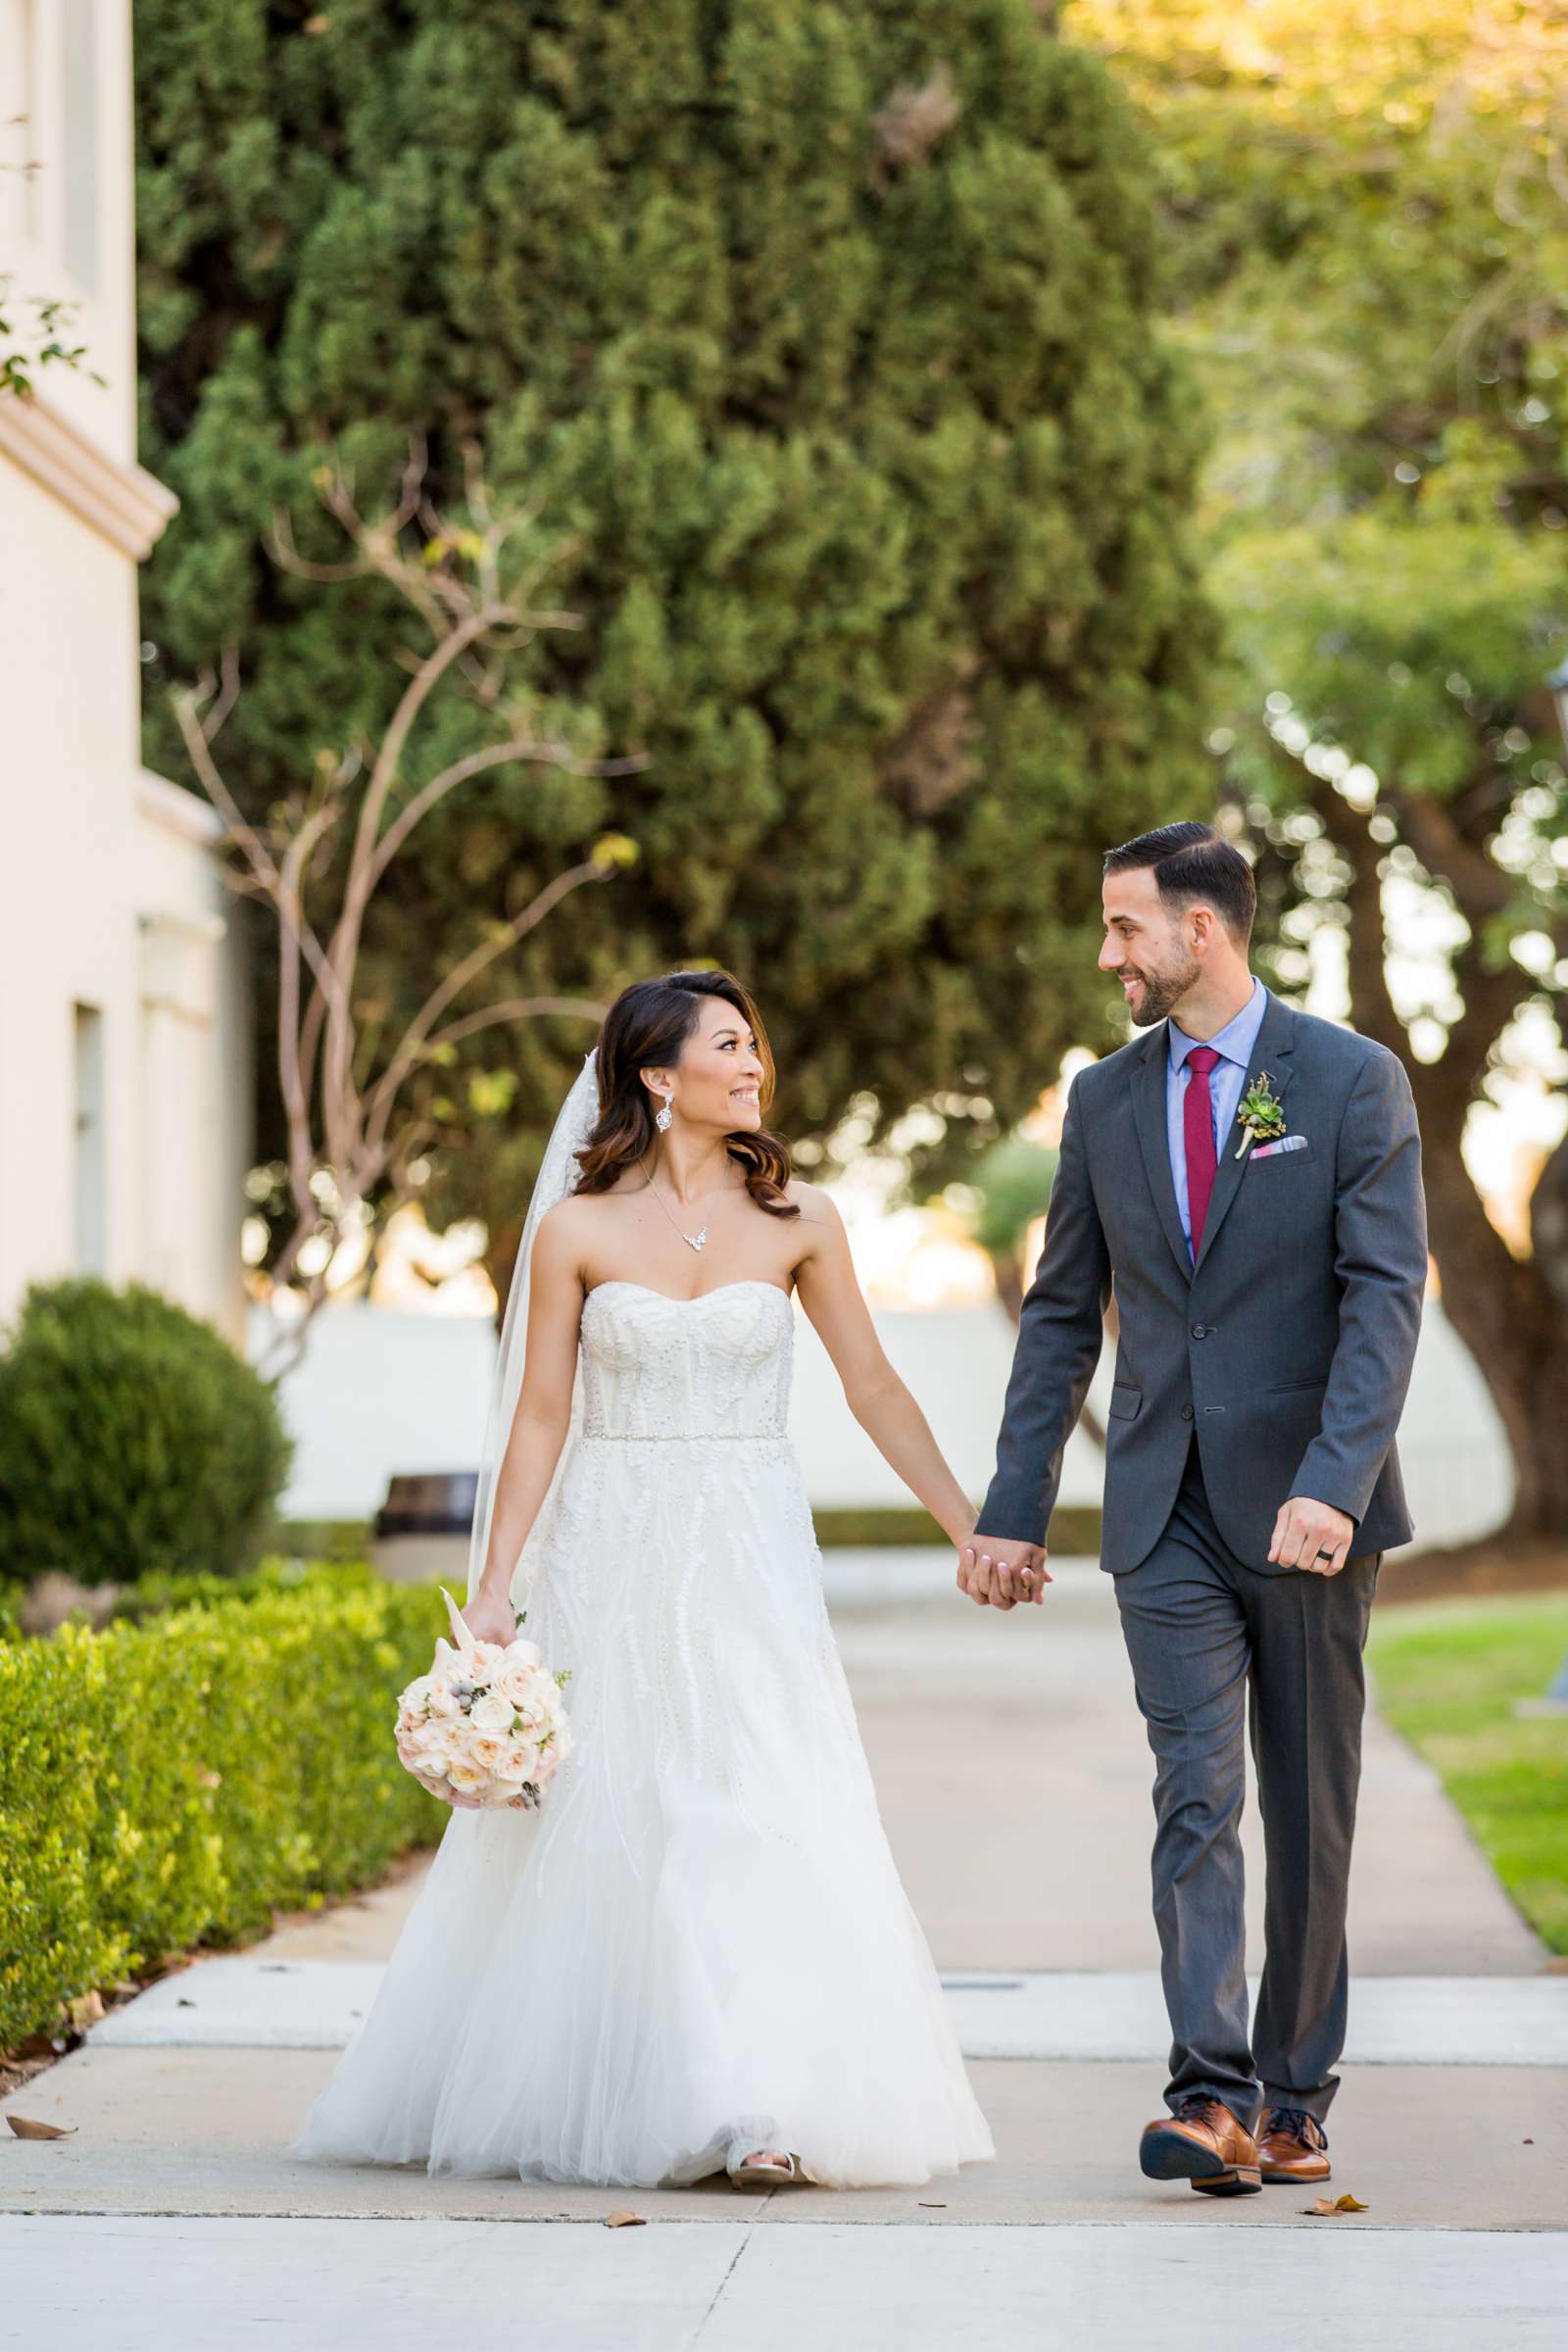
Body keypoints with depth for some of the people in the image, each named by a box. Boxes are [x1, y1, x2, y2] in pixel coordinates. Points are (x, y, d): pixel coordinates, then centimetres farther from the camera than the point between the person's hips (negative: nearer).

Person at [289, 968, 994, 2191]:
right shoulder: (580, 1229, -1)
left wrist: (972, 1529, 5)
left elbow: (874, 1387, 7)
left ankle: (762, 2109, -8)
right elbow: (541, 1415, 2)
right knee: (599, 1830, 3)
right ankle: (567, 2099, 18)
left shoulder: (797, 1218, 3)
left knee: (762, 1822, -9)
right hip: (614, 1561, 0)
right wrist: (494, 1590, -1)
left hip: (751, 1558, 1)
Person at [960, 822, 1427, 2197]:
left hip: (1310, 1511, -2)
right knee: (1196, 1797, -9)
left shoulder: (1351, 1081, -3)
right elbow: (1062, 1314, 13)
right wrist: (1014, 1512, 9)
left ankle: (1293, 2098, 17)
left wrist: (1330, 1484, -23)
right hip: (1168, 1515, 2)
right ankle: (1214, 2099, -15)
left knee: (1310, 1813, 6)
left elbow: (1386, 1297, -11)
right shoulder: (1107, 1100, 9)